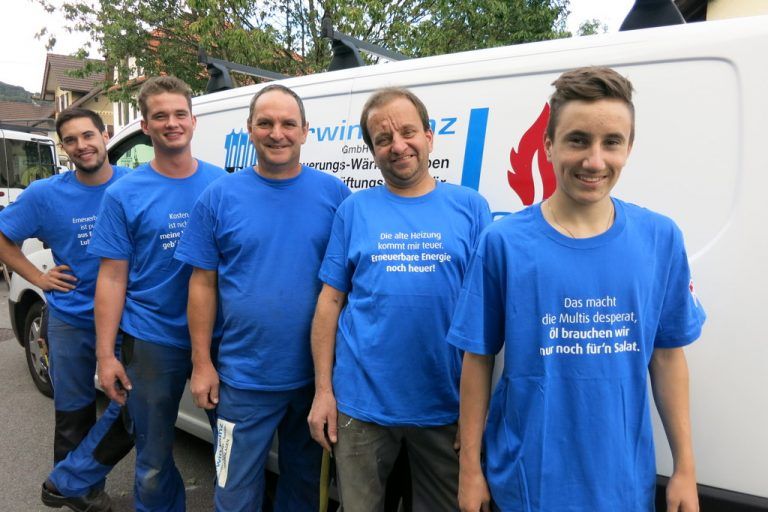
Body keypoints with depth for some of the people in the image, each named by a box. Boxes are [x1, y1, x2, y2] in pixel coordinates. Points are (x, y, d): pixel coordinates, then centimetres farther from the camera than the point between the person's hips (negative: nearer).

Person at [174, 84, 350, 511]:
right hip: (244, 378, 0)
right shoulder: (219, 197, -3)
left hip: (316, 375, 1)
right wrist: (202, 363, -1)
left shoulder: (333, 193, -3)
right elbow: (203, 284, 1)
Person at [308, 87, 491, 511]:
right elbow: (330, 303, 3)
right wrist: (323, 390, -2)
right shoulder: (354, 210, 3)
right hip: (362, 401, 1)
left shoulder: (470, 207, 0)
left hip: (446, 404, 0)